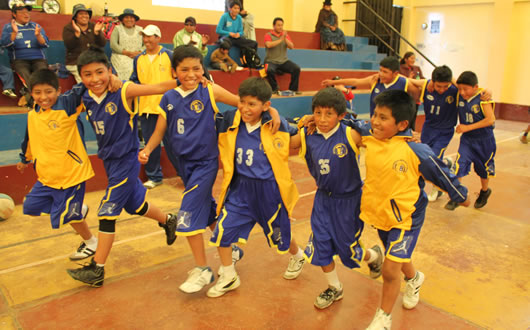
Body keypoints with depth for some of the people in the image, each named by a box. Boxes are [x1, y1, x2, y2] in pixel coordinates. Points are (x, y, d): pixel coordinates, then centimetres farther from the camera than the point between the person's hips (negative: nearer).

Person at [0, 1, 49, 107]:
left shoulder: (35, 26, 18)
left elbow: (45, 44, 6)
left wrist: (38, 35, -14)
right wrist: (14, 33, -16)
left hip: (38, 59, 1)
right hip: (19, 60, -1)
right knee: (25, 74, -34)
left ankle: (28, 96, -26)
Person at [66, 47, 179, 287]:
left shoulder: (123, 91, -19)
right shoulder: (86, 99, 0)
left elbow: (160, 87, -24)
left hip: (126, 160, -7)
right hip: (109, 160, 7)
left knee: (107, 212, -4)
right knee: (134, 205, 22)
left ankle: (96, 270, 8)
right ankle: (168, 221, 49)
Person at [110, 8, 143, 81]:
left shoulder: (140, 30, 17)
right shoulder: (117, 29, 10)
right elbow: (113, 45, -1)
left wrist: (138, 52, -10)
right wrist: (127, 53, -11)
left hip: (138, 58, 2)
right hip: (121, 58, -2)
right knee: (127, 69, -24)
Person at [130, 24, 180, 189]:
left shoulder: (169, 55, 2)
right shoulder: (138, 59, 13)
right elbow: (134, 80, 21)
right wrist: (138, 86, 0)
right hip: (146, 107, 4)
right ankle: (154, 176, 23)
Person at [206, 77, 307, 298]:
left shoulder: (277, 124, -13)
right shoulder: (230, 120, -9)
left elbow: (297, 139, 2)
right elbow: (223, 152, 6)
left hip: (269, 190, -2)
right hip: (239, 188, 2)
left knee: (279, 233, 16)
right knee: (222, 230, -4)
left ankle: (297, 257, 52)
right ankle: (228, 278, 22)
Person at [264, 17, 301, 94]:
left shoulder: (285, 35, 13)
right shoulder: (268, 35, 2)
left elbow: (291, 46, 1)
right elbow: (269, 45, -19)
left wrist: (285, 38, -14)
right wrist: (281, 39, -17)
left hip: (284, 61, 4)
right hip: (271, 61, -4)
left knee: (297, 69, -18)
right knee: (270, 70, -36)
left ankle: (293, 89, -5)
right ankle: (274, 89, -13)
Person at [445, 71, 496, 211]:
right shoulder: (459, 96, -7)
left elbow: (491, 119, -24)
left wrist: (468, 127, -25)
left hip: (484, 140, -3)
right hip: (466, 139, 3)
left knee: (484, 168, 16)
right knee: (459, 166, -12)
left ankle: (484, 191, 43)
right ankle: (456, 196, -1)